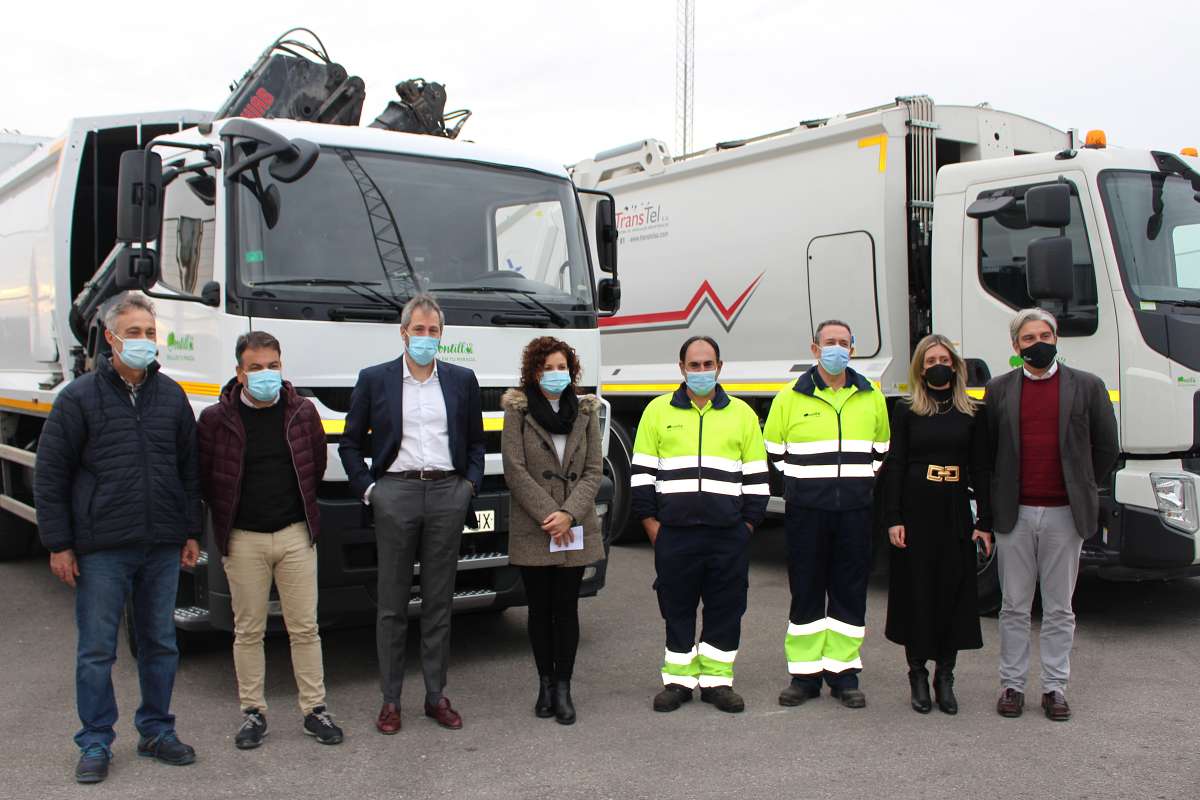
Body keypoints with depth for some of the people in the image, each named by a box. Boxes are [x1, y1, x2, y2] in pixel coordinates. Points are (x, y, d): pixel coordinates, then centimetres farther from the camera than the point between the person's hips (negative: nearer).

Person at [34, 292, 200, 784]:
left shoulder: (171, 396, 9)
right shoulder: (80, 397, -2)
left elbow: (190, 470, 14)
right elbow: (50, 475, -1)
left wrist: (191, 533, 9)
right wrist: (58, 544, -5)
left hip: (162, 547, 3)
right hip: (101, 549, -3)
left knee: (160, 643, 11)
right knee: (96, 650, 3)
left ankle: (156, 732, 24)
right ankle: (95, 744, 15)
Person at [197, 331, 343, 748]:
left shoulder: (302, 412, 3)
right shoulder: (216, 419, -4)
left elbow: (317, 464, 14)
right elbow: (204, 477, 5)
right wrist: (227, 516, 8)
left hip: (295, 534, 1)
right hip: (243, 540, -1)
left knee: (304, 628, 4)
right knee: (248, 631, 7)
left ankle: (315, 709, 14)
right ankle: (253, 713, 18)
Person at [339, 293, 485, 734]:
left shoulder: (462, 380, 10)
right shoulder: (374, 379, 5)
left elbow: (475, 441, 17)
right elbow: (350, 443, 9)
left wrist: (470, 484, 4)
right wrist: (366, 488, -1)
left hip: (447, 493, 2)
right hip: (396, 491, -1)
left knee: (439, 602, 7)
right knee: (392, 604, 4)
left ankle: (436, 695, 16)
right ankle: (390, 700, 12)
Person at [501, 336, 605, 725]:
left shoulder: (585, 411, 7)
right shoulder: (518, 409, -1)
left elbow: (594, 470, 3)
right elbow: (515, 470, -7)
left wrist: (569, 514, -10)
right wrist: (548, 515, -13)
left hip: (576, 528, 2)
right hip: (532, 530, -1)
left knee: (567, 607, 3)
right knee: (540, 608, 7)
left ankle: (563, 687, 11)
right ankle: (545, 683, 20)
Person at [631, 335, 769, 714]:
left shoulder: (742, 413, 9)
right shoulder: (658, 410, 6)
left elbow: (756, 477, 10)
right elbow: (642, 473, 6)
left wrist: (748, 525, 3)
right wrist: (651, 524, 0)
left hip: (729, 534, 1)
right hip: (674, 532, -1)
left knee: (726, 609, 6)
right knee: (677, 608, 7)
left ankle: (716, 679, 18)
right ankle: (678, 680, 19)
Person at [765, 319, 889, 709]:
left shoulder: (872, 398, 10)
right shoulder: (790, 398, 2)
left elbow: (882, 452, 18)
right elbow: (773, 452, 9)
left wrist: (859, 481, 7)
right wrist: (803, 481, 4)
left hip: (855, 511, 2)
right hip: (805, 511, -1)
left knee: (850, 591, 5)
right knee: (806, 592, 3)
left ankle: (843, 671, 15)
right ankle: (805, 673, 12)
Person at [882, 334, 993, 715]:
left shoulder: (972, 413, 7)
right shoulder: (906, 411, 3)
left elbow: (981, 470, 7)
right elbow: (893, 466, 0)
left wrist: (985, 522, 1)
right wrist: (893, 518, -8)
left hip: (955, 513, 2)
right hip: (915, 512, -1)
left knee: (954, 593, 4)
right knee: (915, 593, 3)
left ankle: (944, 677, 17)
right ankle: (918, 676, 16)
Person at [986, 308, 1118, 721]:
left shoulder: (1087, 386, 3)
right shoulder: (999, 389, 5)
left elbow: (1106, 447, 8)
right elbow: (986, 448, 10)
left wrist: (1082, 490, 8)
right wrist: (998, 498, 6)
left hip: (1065, 514, -1)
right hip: (1015, 513, 1)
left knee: (1059, 609, 8)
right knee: (1014, 607, 8)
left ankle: (1055, 687, 18)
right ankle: (1012, 684, 18)